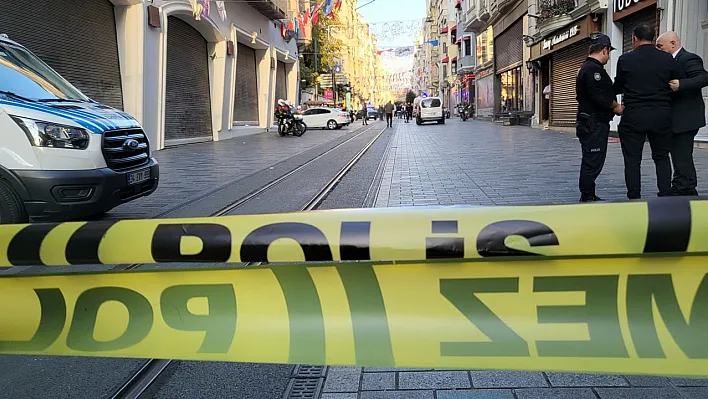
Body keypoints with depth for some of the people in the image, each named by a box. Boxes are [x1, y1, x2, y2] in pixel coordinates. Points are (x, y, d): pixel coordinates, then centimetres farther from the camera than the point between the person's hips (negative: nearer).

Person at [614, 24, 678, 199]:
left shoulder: (625, 59, -6)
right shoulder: (668, 59, 0)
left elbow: (617, 87, 2)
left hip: (633, 116, -2)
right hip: (661, 115, 2)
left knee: (632, 160, 5)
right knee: (662, 157, 14)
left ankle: (634, 199, 6)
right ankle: (665, 195, 12)